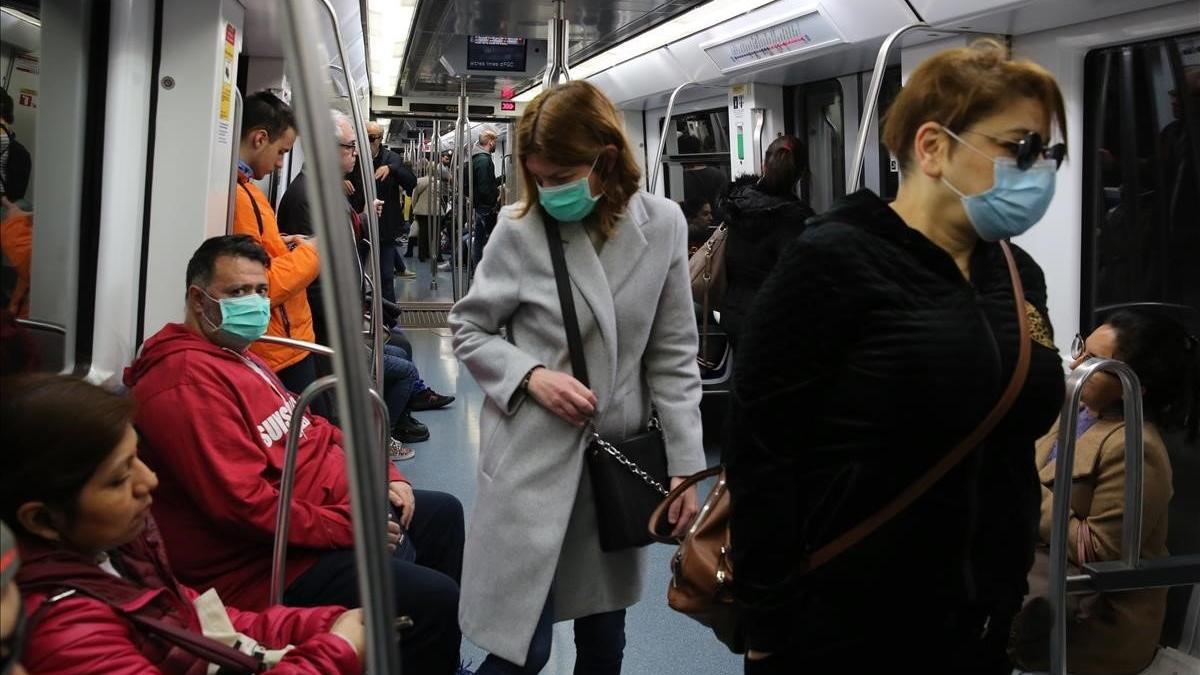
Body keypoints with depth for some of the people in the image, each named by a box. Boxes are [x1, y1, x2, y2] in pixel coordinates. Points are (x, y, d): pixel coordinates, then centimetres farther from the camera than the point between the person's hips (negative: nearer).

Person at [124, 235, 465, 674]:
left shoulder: (239, 355, 13)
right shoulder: (187, 381, -23)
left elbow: (310, 429, 19)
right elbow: (244, 502, -29)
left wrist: (384, 473, 7)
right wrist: (349, 529, -24)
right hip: (278, 562, -11)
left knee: (443, 513, 25)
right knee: (436, 597, -21)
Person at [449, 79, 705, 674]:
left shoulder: (662, 225, -4)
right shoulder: (519, 230, -8)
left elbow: (673, 356, 0)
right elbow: (468, 329, 3)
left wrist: (685, 466, -2)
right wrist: (530, 375, -15)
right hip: (533, 458, -2)